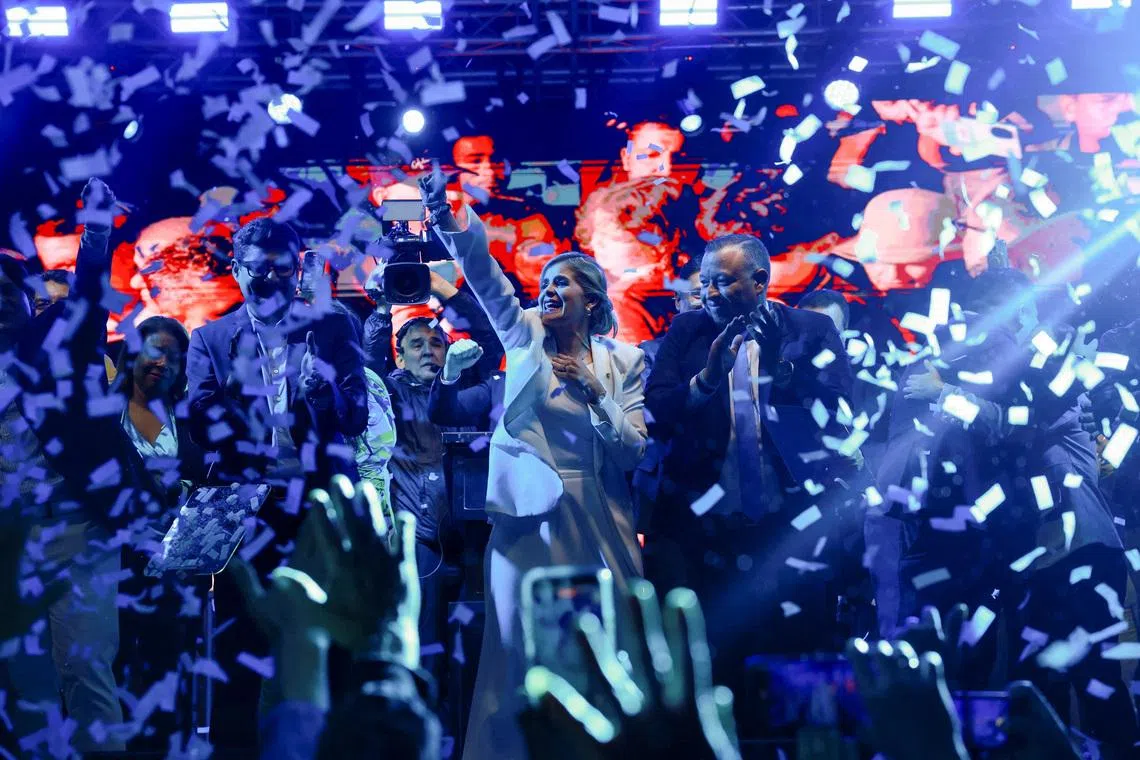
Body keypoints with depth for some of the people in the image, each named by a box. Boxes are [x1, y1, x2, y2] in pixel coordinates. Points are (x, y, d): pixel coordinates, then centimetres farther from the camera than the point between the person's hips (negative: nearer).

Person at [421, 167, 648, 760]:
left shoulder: (622, 360, 6)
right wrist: (446, 217, -27)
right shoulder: (525, 335, 6)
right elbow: (483, 271, -11)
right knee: (524, 642, -1)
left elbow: (633, 451, 0)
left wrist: (594, 393, -13)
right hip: (529, 511, 0)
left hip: (596, 518, 1)